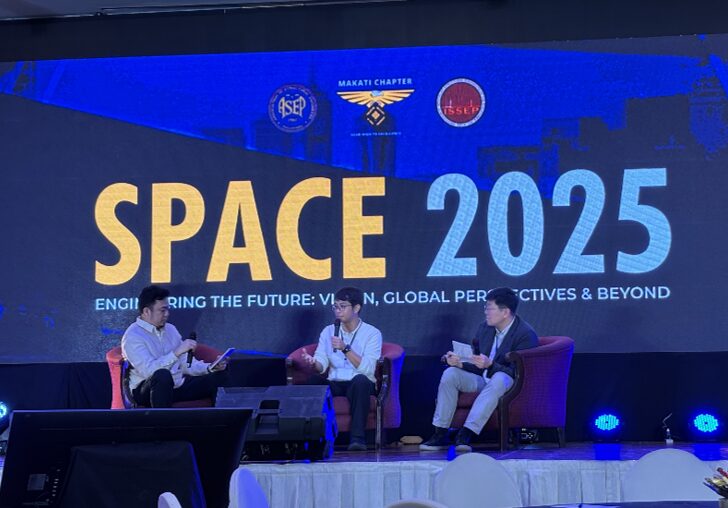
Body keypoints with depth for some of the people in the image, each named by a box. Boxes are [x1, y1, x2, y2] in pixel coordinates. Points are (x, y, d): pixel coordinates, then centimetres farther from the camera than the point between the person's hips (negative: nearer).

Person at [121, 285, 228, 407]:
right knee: (163, 375, -40)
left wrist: (210, 368, -5)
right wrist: (177, 352, -30)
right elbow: (148, 371, -26)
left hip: (177, 385, 7)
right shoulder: (133, 336, -12)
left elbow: (186, 364, 13)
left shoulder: (170, 329, 12)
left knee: (219, 376, -8)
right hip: (147, 390, -7)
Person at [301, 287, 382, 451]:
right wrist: (313, 362, -21)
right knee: (313, 381, -30)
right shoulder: (328, 331, 13)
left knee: (360, 380, -39)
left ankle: (357, 436, -37)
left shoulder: (372, 333, 0)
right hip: (334, 384, 3)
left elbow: (367, 368, -14)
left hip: (360, 385, -3)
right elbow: (321, 366, 3)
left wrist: (345, 349, -22)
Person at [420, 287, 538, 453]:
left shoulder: (526, 334, -14)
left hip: (509, 384, -6)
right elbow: (477, 365, 12)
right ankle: (440, 435, -21)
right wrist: (460, 363, -9)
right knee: (450, 374, -17)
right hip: (481, 379, 7)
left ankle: (466, 434, -45)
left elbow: (517, 373, -19)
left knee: (499, 378, -39)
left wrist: (490, 365, -33)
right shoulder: (484, 328, 8)